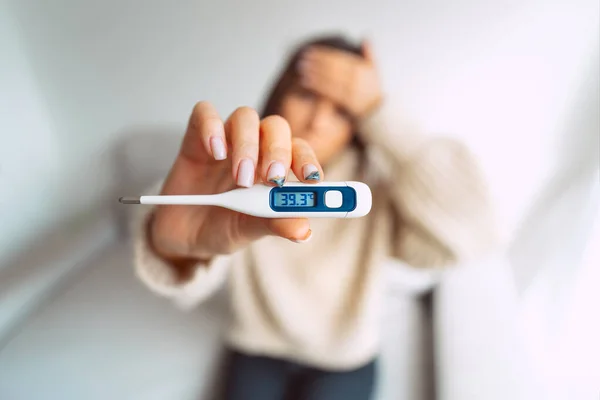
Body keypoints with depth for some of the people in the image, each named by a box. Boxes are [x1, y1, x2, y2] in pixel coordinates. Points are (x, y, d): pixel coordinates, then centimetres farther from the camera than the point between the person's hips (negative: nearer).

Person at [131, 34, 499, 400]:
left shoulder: (371, 183, -17)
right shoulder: (240, 179, -15)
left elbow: (471, 235, -34)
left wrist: (379, 111, -31)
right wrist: (176, 242, -56)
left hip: (343, 362, 0)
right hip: (258, 351, 1)